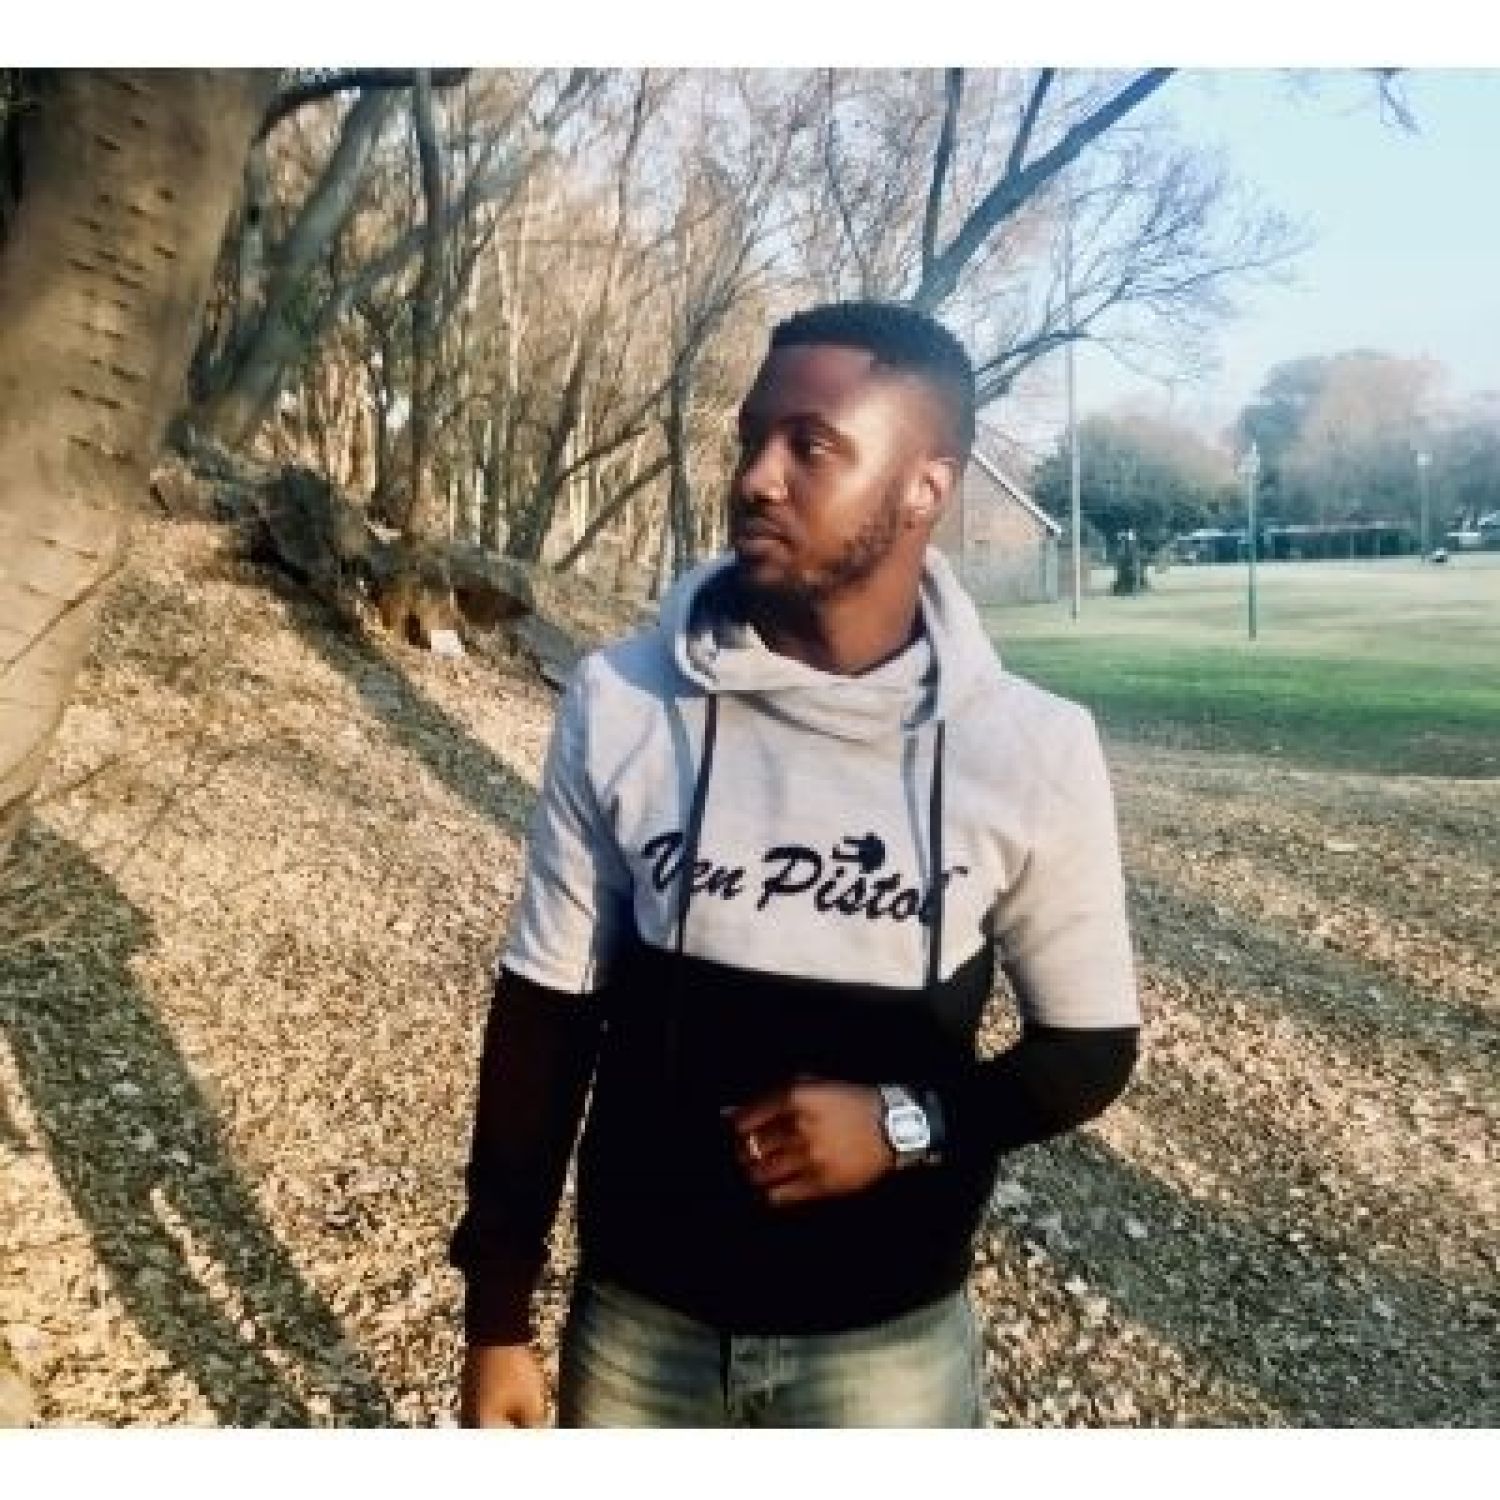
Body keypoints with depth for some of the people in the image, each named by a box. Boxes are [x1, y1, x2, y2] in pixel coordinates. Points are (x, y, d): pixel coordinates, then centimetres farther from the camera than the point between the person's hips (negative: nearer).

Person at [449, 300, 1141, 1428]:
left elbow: (1090, 1046, -1)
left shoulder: (1033, 749, -13)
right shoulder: (620, 703, -11)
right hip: (637, 1322, 1)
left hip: (889, 1342, -1)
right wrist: (497, 1317, 1)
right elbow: (545, 1012, -3)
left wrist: (906, 1124, -19)